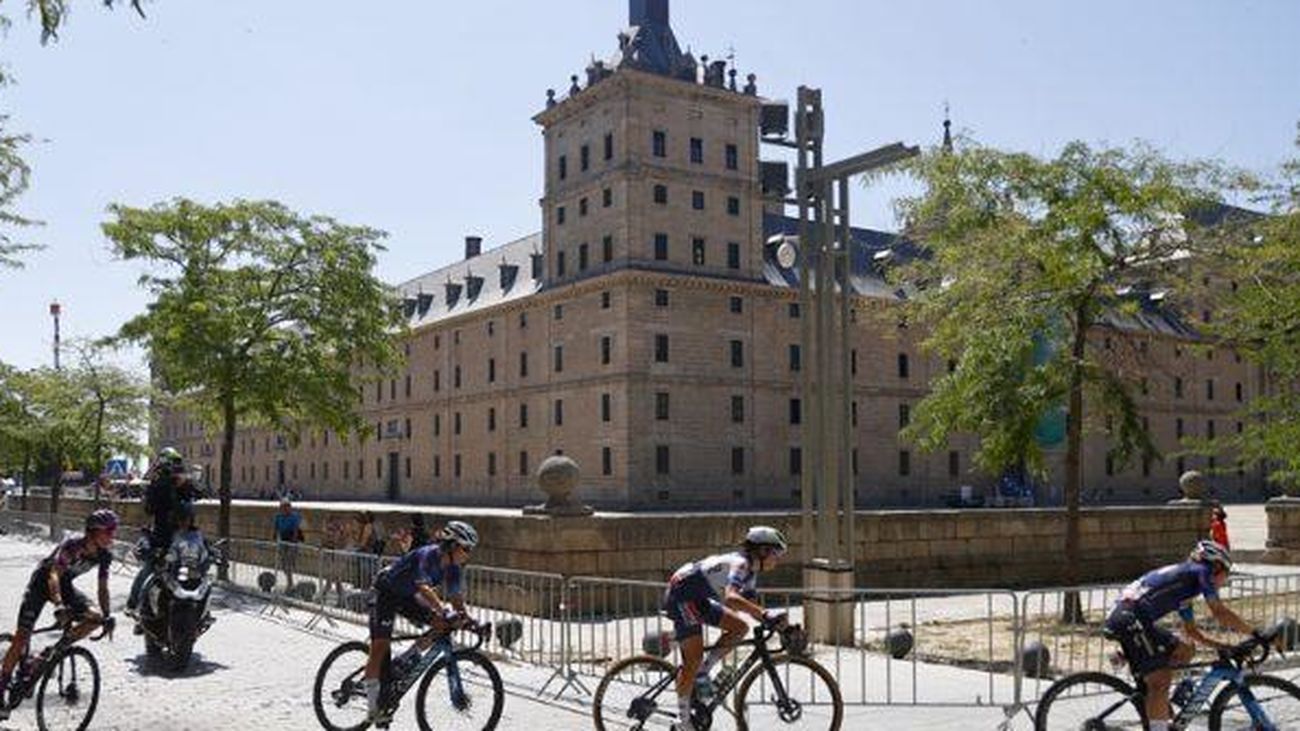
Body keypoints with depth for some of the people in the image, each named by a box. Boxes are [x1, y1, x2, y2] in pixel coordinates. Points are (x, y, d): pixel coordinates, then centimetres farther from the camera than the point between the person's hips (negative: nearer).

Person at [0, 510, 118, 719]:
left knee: (94, 619, -15)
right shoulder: (72, 545, -33)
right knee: (22, 637, -10)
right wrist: (59, 605, -59)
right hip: (42, 581, -5)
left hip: (64, 585, 6)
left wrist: (106, 615, -19)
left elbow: (103, 587, -8)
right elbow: (54, 575, -44)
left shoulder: (104, 555, -15)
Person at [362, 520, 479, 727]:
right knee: (380, 646, -12)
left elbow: (456, 596, -4)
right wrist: (444, 609, -57)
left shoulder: (452, 567, -9)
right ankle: (374, 705, -4)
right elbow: (424, 587, -46)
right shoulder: (428, 555, -32)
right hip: (385, 593, -7)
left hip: (406, 597, 7)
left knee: (442, 624, -9)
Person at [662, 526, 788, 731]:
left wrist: (775, 622, -2)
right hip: (682, 595, -9)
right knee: (693, 659, -9)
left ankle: (702, 672, 7)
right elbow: (731, 597, -39)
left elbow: (751, 605, 10)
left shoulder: (751, 571, 7)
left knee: (740, 628, 1)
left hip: (698, 599, 9)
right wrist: (766, 614, -45)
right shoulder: (740, 563, -23)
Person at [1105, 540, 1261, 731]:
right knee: (1160, 680, -9)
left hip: (1121, 617, 9)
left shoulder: (1184, 587, 28)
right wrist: (1255, 633, 4)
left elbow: (1191, 631, 33)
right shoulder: (1201, 571, 4)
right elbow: (1220, 613, -3)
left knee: (1185, 651, 18)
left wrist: (1220, 645, 26)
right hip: (1131, 619, -9)